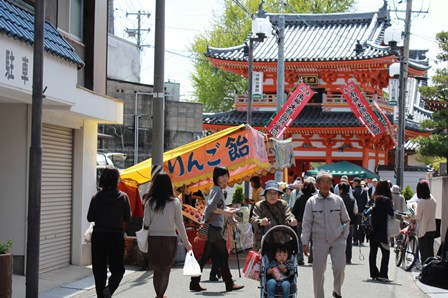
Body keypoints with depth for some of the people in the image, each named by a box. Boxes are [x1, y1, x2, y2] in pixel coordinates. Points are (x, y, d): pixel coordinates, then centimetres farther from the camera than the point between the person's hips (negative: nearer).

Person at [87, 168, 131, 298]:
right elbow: (127, 218, 0)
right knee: (117, 269, 8)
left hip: (98, 236, 1)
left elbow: (90, 218, 0)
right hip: (116, 236, -1)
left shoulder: (96, 197, -4)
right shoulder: (123, 197, -6)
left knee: (99, 269, 11)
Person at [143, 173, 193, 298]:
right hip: (169, 238, -1)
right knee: (166, 269, 3)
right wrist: (186, 242, 7)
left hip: (153, 238, 1)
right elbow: (179, 224, -1)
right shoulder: (175, 202, -3)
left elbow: (146, 223, -2)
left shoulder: (150, 202, -1)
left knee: (156, 269, 14)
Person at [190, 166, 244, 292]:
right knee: (223, 255, -2)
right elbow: (211, 207, -24)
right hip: (214, 227, -10)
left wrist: (227, 210, 12)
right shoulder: (217, 190, -12)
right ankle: (229, 284, 5)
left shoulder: (217, 189, 18)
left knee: (205, 256, 9)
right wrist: (226, 212, -17)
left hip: (211, 228, 10)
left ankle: (195, 283, 10)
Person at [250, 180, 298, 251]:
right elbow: (253, 220, -10)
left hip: (282, 242, 2)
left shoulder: (283, 204, 11)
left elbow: (288, 215, -4)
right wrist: (260, 222, -34)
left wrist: (291, 220, -30)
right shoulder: (258, 206, 4)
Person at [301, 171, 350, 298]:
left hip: (338, 240, 0)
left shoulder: (338, 200, 2)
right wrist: (305, 243, -2)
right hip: (319, 241, 0)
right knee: (318, 271, 1)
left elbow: (346, 220, 13)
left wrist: (344, 237, 7)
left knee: (339, 267, -8)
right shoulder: (311, 202, -1)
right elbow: (306, 224, 2)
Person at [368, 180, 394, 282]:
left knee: (373, 251, 11)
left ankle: (373, 274, 14)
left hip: (372, 229, 6)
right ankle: (383, 274, -7)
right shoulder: (386, 200, -12)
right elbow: (391, 213, -10)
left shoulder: (373, 199, 7)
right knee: (385, 252, 0)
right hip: (382, 230, -6)